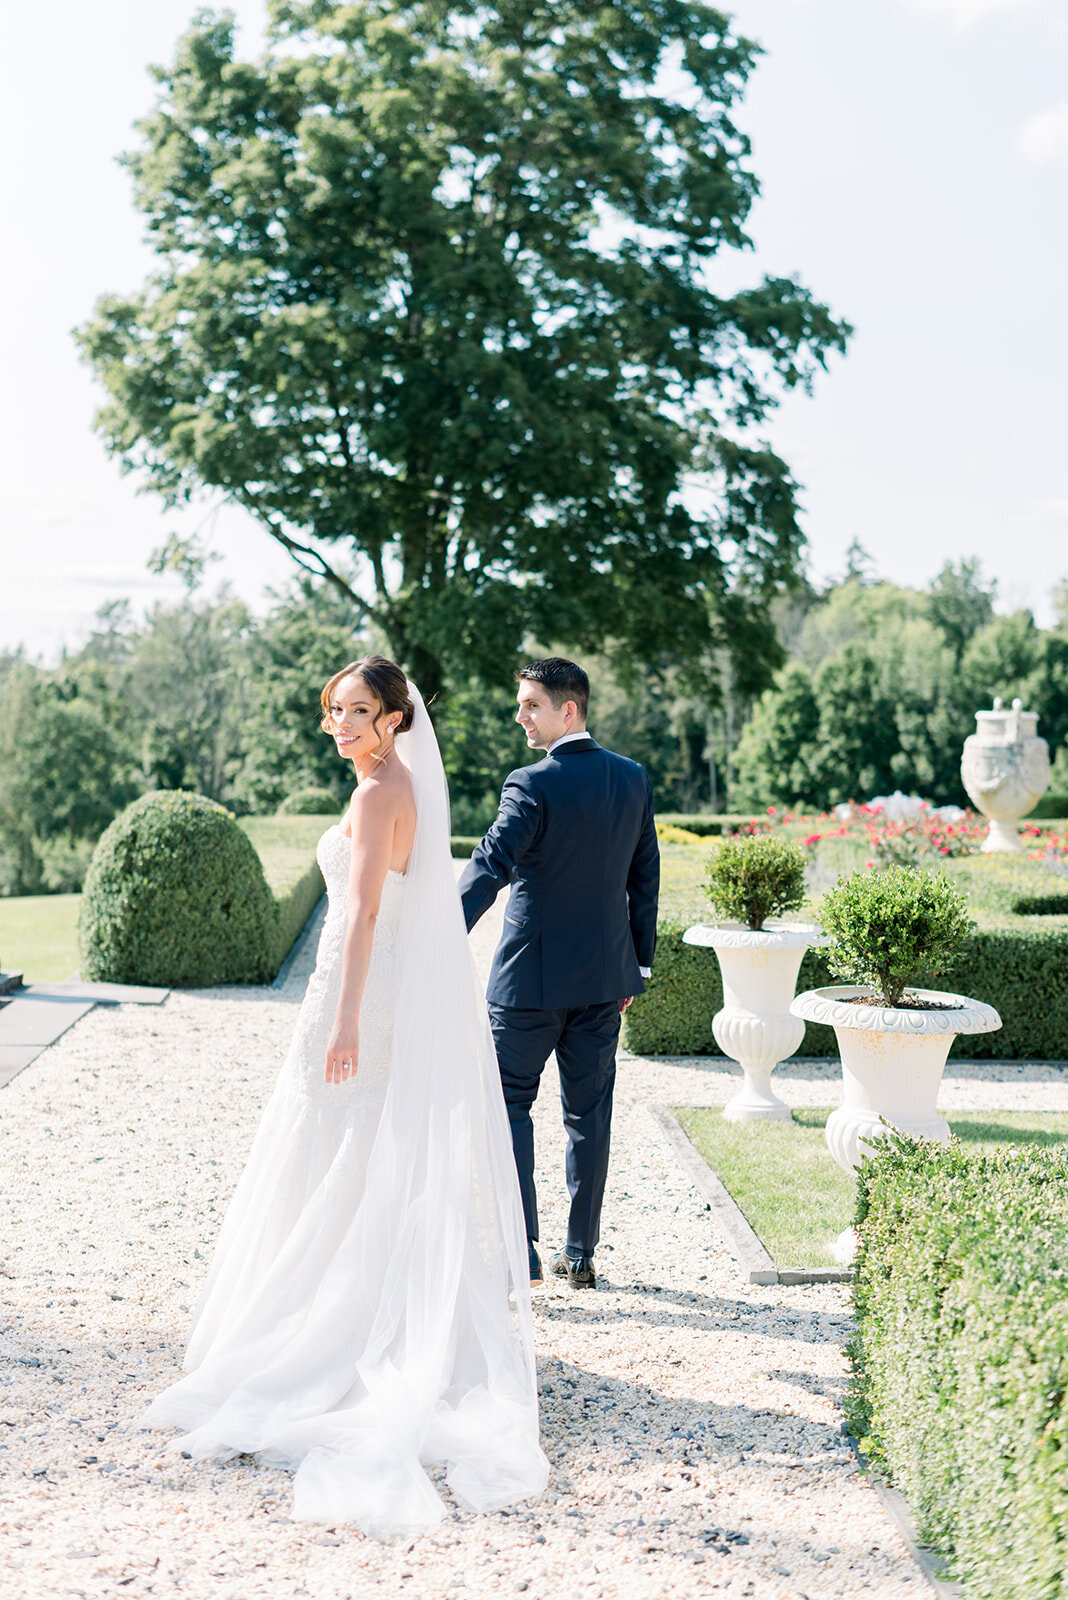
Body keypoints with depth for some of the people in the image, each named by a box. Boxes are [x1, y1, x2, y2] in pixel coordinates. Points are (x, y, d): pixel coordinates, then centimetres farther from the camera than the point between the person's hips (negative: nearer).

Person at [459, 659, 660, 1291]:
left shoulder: (533, 785, -15)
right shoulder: (634, 779, 4)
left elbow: (489, 868, -25)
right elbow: (645, 880, 9)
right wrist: (636, 965, 17)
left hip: (531, 977, -5)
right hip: (604, 977, 5)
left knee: (509, 1106, 7)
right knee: (590, 1114, 12)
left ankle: (519, 1252, 5)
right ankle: (581, 1255, 18)